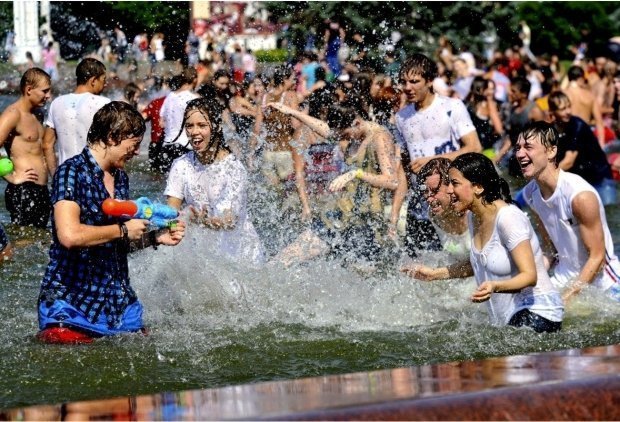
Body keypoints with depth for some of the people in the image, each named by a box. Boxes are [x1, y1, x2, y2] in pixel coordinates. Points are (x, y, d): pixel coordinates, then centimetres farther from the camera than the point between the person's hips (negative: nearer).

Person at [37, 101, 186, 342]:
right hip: (71, 303, -8)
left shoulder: (121, 178, 13)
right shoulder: (72, 172, -12)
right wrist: (123, 230, -14)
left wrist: (155, 238, 7)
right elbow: (70, 236, -26)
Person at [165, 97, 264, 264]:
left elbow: (230, 221, -22)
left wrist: (207, 222, -44)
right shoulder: (181, 165, -2)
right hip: (201, 247, 3)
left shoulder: (233, 167, -15)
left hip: (238, 250, -3)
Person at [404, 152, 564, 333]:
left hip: (538, 313, -8)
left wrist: (495, 287, -41)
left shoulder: (508, 218, -19)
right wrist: (435, 273, 19)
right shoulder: (473, 217, 7)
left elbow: (529, 276, -23)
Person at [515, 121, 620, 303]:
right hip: (565, 280, 6)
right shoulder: (530, 193, -5)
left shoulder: (581, 195, -26)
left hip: (604, 285, -6)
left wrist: (567, 297, -22)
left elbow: (597, 257, -21)